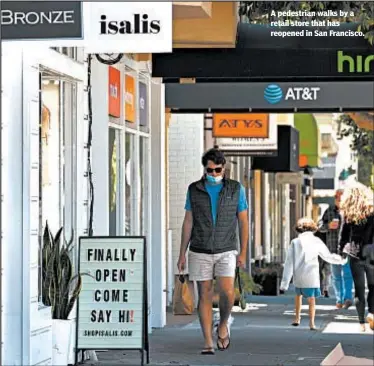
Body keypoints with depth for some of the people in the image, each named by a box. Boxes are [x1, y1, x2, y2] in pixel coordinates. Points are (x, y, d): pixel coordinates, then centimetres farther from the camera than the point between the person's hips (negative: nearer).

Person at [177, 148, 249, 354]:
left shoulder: (236, 189, -1)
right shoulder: (194, 190, 2)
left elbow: (243, 222, 3)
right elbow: (188, 222, 6)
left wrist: (243, 253, -1)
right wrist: (182, 253, 2)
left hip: (226, 252, -1)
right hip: (200, 252, 1)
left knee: (227, 291, -18)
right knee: (204, 295, 0)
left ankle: (223, 324, 11)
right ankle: (208, 342, 4)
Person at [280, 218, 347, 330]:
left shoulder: (295, 242, -2)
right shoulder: (316, 241, 0)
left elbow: (289, 263, -3)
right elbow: (328, 256, 10)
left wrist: (285, 282, -1)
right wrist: (341, 260, 29)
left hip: (298, 276, 1)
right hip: (312, 275, -1)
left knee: (298, 294, 24)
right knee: (311, 298, 6)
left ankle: (297, 318, 29)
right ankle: (312, 322, -4)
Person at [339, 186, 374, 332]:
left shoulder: (349, 216, -1)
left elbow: (344, 235, 2)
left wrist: (342, 251, 12)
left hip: (355, 255, 2)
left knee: (359, 289, 9)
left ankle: (362, 322, 9)